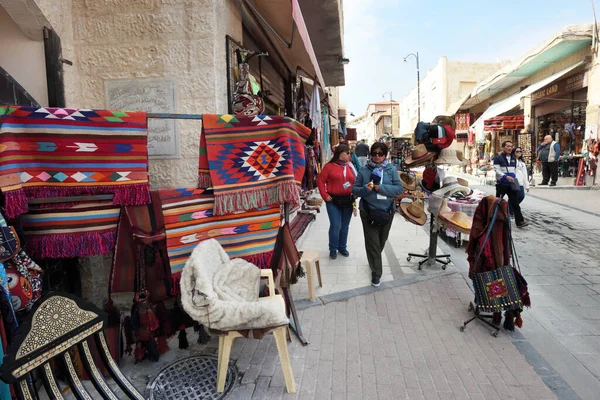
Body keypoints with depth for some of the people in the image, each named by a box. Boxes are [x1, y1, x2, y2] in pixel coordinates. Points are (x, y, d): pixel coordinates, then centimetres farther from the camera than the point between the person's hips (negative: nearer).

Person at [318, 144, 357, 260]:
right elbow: (321, 181, -5)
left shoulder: (350, 167, 8)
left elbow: (355, 182, 10)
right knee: (336, 226, -6)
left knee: (345, 226, 13)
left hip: (348, 201, 5)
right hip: (334, 201, -4)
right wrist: (325, 196, -11)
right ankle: (333, 249, 13)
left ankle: (342, 247, 30)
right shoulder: (329, 166, -5)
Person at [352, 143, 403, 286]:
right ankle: (376, 272, 12)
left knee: (382, 240, 20)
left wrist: (382, 188, -21)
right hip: (368, 211, -2)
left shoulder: (391, 169, -2)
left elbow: (399, 188, -7)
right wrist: (365, 189, -23)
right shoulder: (364, 170, -3)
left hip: (387, 211, 2)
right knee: (372, 242, -1)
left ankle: (374, 261, 48)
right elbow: (355, 189, -2)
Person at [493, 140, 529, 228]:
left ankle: (520, 221, 1)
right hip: (501, 184, -5)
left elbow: (515, 171, 21)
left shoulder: (514, 159, 14)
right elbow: (497, 170, -14)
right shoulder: (498, 158, -6)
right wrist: (506, 177, -25)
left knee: (515, 203, 1)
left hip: (512, 185, 5)